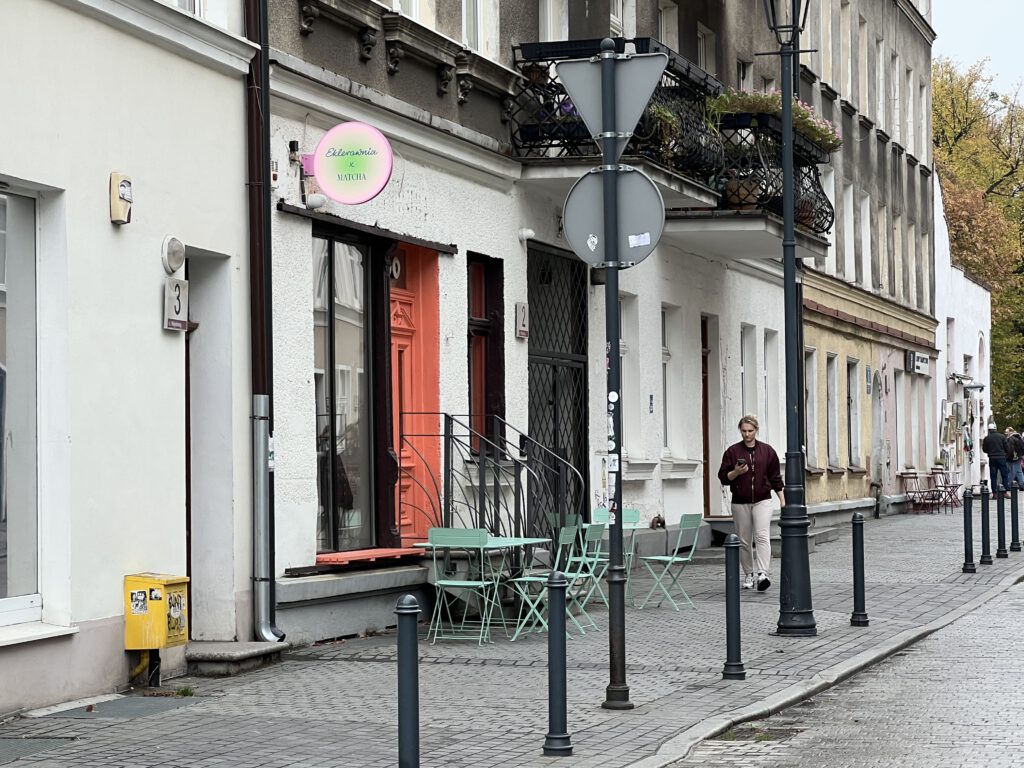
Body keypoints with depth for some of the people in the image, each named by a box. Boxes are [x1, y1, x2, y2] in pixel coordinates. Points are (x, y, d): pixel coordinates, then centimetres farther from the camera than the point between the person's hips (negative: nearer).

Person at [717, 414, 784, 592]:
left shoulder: (767, 451, 5)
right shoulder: (732, 451, 2)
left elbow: (775, 477, 11)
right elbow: (723, 477, 3)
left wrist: (782, 499, 9)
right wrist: (736, 472, -16)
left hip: (762, 500, -1)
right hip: (740, 502, 1)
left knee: (762, 536, -17)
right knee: (744, 541, 6)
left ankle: (763, 574, -26)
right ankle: (749, 575, 18)